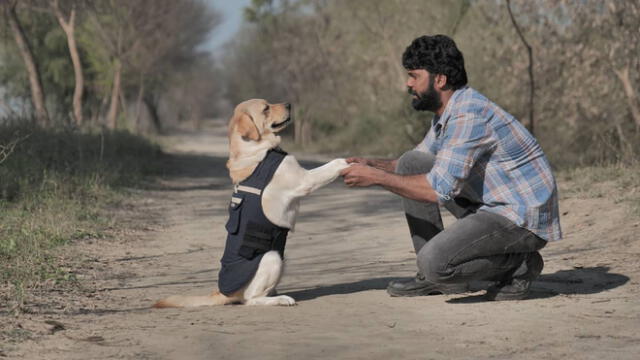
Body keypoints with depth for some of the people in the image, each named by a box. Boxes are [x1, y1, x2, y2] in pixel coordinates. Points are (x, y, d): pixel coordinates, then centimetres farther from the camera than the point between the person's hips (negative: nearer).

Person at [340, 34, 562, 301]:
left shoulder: (468, 116, -23)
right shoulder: (447, 112, 9)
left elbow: (440, 189, -28)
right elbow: (418, 161, 22)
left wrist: (377, 178, -20)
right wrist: (373, 164, 3)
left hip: (523, 219, -10)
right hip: (490, 208, 10)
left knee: (434, 261, -27)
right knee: (410, 164, 6)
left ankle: (519, 265, -2)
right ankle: (436, 278, 8)